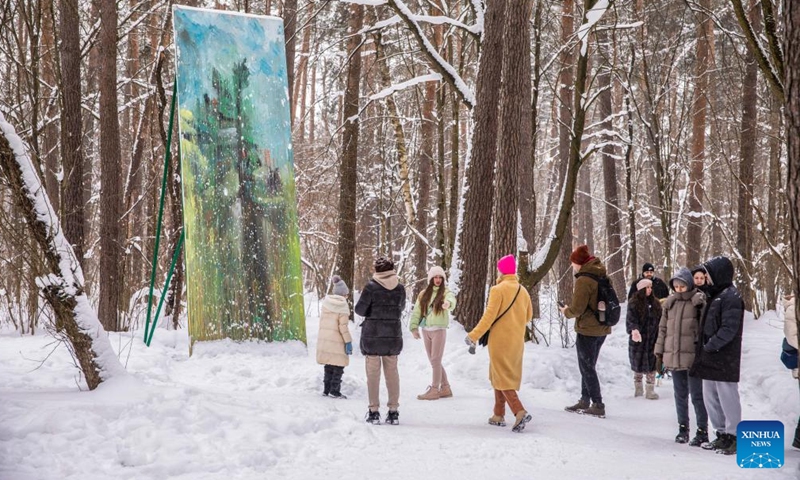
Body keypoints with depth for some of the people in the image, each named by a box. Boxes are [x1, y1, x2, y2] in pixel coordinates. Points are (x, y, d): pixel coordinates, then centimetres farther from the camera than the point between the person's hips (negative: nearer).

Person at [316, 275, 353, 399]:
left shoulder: (326, 302, 6)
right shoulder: (342, 305, -11)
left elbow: (322, 320, 11)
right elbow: (343, 326, -13)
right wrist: (348, 341, -8)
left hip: (324, 339, 6)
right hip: (337, 341, -6)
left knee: (328, 365, 16)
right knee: (339, 366, 4)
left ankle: (326, 389, 18)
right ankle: (334, 390, 2)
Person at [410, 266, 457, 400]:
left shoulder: (445, 292, -4)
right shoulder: (423, 294, 10)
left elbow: (451, 299, -28)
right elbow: (417, 311, 11)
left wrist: (448, 303, -51)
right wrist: (414, 327, 2)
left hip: (439, 330, -5)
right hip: (426, 331, 5)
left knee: (435, 361, -4)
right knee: (434, 361, 9)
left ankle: (434, 390, 2)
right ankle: (445, 388, 19)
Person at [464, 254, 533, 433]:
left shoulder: (498, 289, -12)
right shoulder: (523, 291, 6)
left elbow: (489, 316, -17)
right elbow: (528, 316, 14)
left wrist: (474, 335, -14)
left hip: (500, 340, -6)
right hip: (517, 342, 6)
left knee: (502, 378, -3)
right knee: (498, 376, 18)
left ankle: (520, 412, -20)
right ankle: (499, 415, 19)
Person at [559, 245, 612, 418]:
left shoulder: (583, 280, -19)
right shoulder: (603, 277, 7)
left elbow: (577, 309, -20)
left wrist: (566, 311, 3)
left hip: (587, 330, -8)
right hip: (602, 328, 8)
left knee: (587, 368, 1)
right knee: (588, 366, 19)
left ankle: (598, 405, 0)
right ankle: (585, 401, 25)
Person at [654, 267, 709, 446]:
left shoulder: (698, 301, -6)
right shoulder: (670, 302, 9)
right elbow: (663, 328, 13)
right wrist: (659, 351, 11)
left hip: (693, 356, -5)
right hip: (674, 356, 5)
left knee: (697, 395, 0)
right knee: (680, 394, 14)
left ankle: (702, 430, 9)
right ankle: (683, 428, 24)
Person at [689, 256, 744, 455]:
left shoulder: (731, 297, -12)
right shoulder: (715, 295, 17)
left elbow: (729, 329, -20)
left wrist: (710, 346, -17)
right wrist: (703, 348, 11)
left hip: (725, 359, -10)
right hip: (710, 359, 10)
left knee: (727, 398, -3)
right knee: (710, 398, 13)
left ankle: (733, 437, 4)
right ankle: (722, 434, 22)